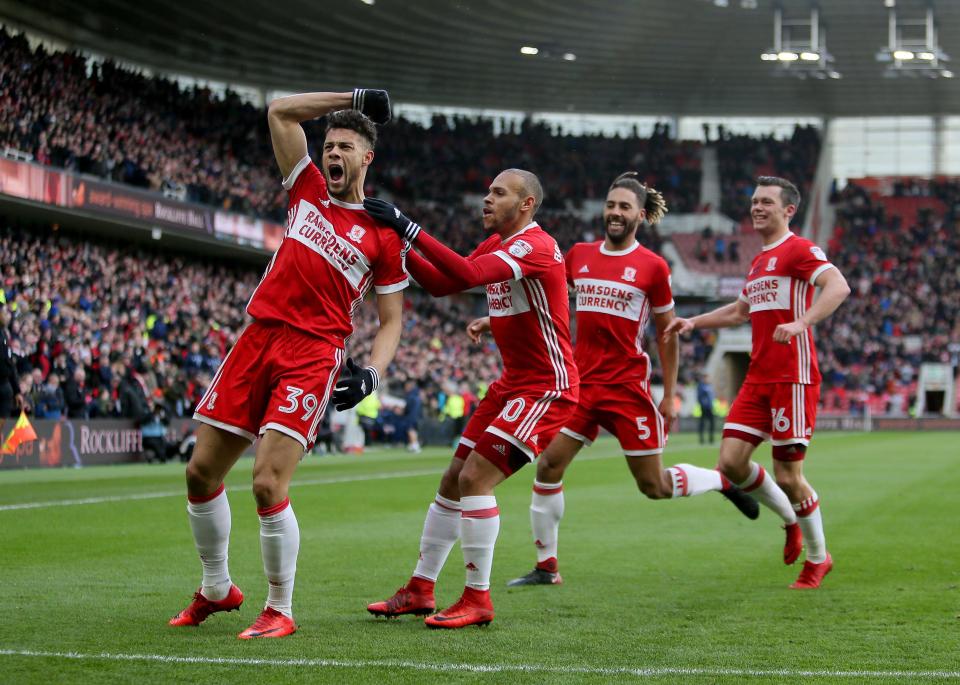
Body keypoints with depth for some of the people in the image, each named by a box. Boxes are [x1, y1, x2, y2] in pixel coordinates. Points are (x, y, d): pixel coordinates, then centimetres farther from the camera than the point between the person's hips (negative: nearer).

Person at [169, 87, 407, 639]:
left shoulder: (384, 234, 5)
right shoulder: (309, 191, 15)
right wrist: (352, 99, 17)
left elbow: (392, 319, 8)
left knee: (268, 483, -17)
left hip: (313, 357, -5)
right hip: (257, 341, 5)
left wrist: (372, 373, -9)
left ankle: (281, 610, 0)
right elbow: (280, 111, 18)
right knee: (202, 473, 6)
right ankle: (217, 589, 27)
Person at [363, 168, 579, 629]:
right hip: (512, 383, 10)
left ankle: (477, 600, -6)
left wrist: (410, 231, -34)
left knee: (475, 478, -16)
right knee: (453, 481, 8)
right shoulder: (497, 244, 12)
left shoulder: (536, 247, -18)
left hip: (547, 389, -9)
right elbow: (440, 284, 11)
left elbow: (469, 274, -33)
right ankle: (420, 590, 18)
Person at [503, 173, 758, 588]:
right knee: (548, 466, -6)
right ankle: (547, 566, 7)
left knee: (654, 486, 1)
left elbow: (668, 334, 2)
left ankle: (725, 480, 29)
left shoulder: (652, 266, -4)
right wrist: (491, 321, 9)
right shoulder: (579, 255, 7)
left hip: (628, 386, -4)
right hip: (581, 383, 4)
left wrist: (669, 396, 1)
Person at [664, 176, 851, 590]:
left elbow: (838, 287, -23)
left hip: (792, 378, -8)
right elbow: (741, 311, 36)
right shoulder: (759, 261, 20)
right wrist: (694, 322, 25)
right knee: (731, 461, -2)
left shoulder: (798, 249, -6)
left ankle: (817, 558, 17)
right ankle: (791, 520, 22)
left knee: (788, 475, -5)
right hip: (758, 378, 8)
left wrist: (800, 323, -36)